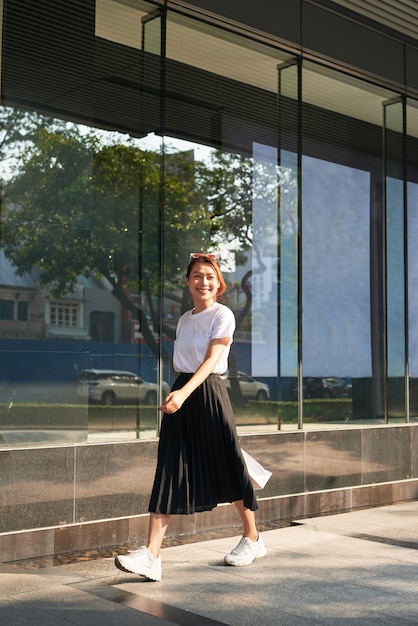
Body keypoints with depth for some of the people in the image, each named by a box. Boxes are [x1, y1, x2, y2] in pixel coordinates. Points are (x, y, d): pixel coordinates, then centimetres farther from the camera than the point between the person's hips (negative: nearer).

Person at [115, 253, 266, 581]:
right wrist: (178, 395, 12)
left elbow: (211, 359, -17)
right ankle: (151, 556, -7)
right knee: (169, 471, -2)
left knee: (227, 466, 5)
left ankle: (253, 539, 26)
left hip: (208, 392, -6)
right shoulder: (184, 319, 15)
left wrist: (184, 393, -29)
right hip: (181, 394, 6)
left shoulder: (222, 315, -5)